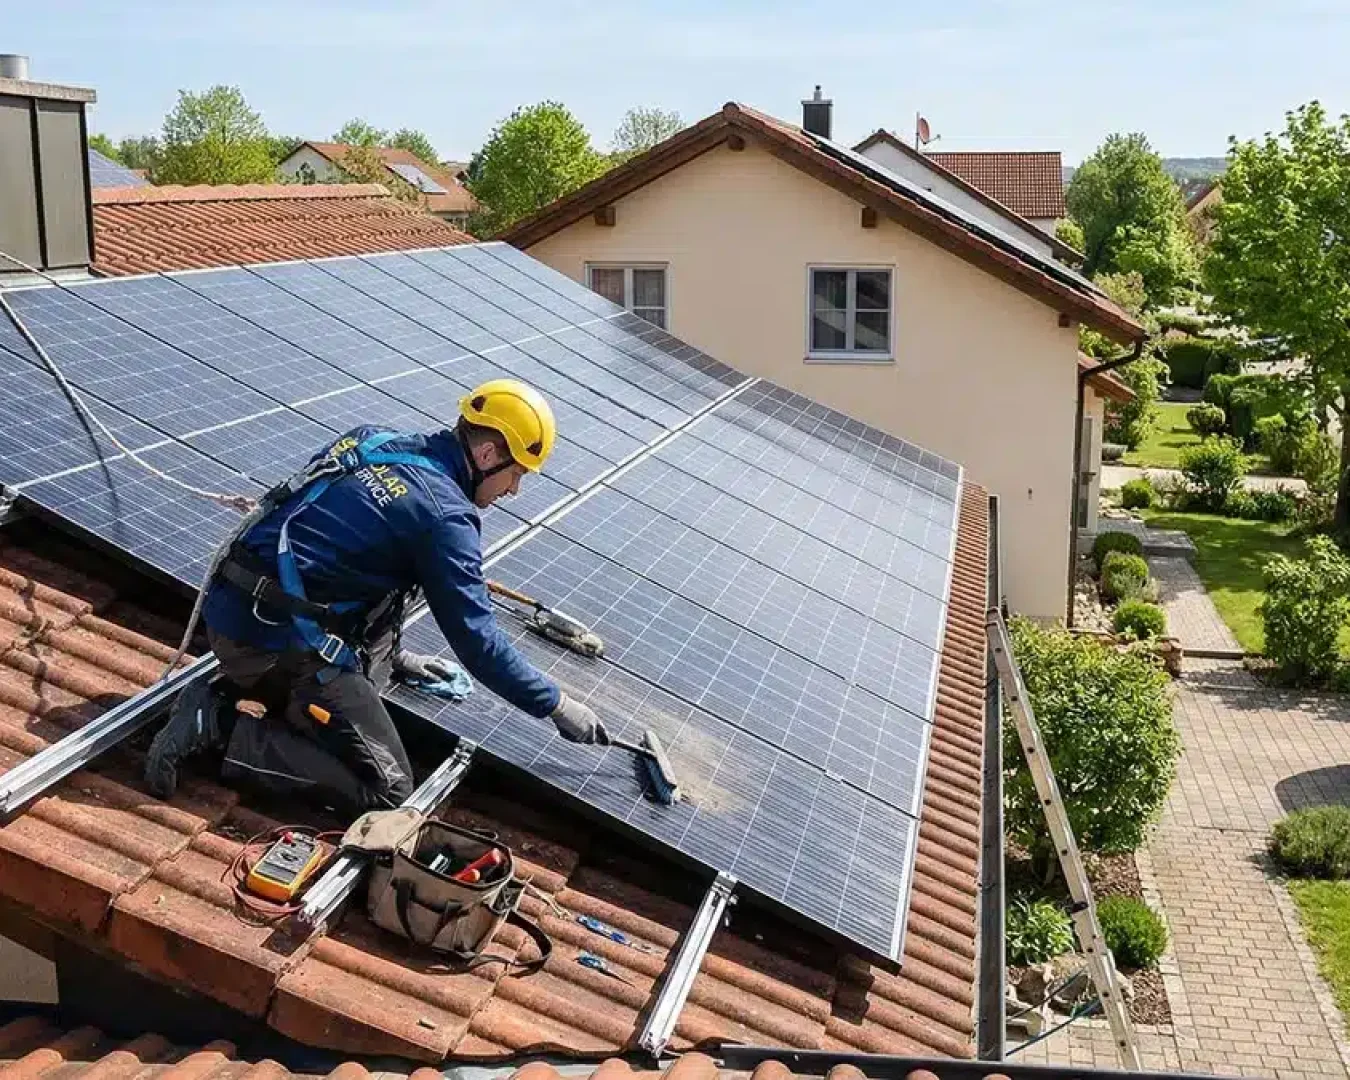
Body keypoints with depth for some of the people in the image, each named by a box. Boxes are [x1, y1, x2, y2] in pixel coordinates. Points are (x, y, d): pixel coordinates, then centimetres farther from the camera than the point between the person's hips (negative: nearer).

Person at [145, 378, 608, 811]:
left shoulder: (373, 441, 12)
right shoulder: (444, 513, -11)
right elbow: (476, 638, -10)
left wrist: (392, 654, 28)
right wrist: (557, 705, 1)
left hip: (227, 611, 9)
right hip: (284, 644, -8)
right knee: (389, 788, -2)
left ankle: (216, 702, 11)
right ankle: (222, 726, -9)